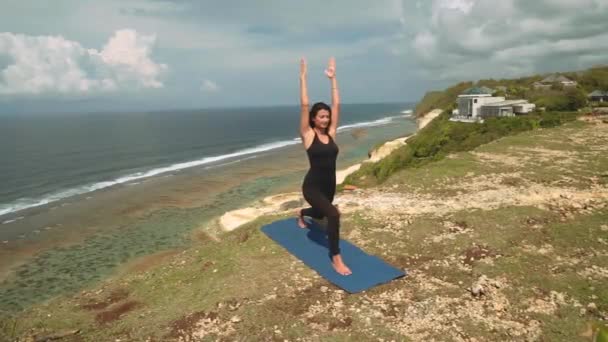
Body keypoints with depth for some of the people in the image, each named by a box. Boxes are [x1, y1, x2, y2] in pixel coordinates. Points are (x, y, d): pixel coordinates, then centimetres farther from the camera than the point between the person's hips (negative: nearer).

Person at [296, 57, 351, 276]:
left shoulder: (331, 133, 2)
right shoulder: (308, 135, -11)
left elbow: (336, 105, 1)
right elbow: (304, 105, -18)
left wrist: (332, 78, 2)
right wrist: (303, 78, -16)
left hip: (329, 185, 7)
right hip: (312, 186, -7)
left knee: (319, 214, 31)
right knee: (333, 215, -29)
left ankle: (302, 214, 67)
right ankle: (336, 258, -14)